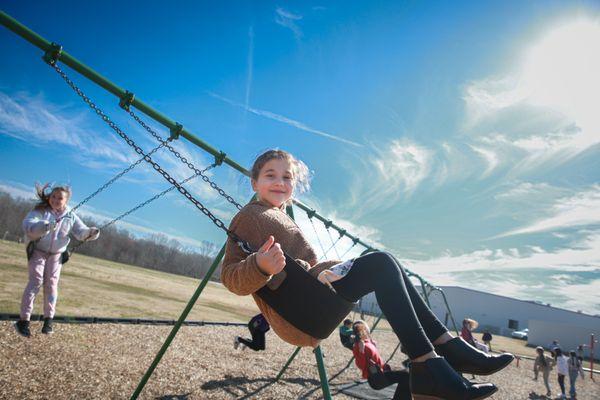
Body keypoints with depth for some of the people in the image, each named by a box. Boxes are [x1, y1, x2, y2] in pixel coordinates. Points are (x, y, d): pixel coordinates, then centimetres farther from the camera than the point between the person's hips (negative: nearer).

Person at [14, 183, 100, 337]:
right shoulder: (40, 210, -13)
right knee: (36, 281, -11)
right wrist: (45, 226, -47)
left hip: (56, 254, 3)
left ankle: (48, 320, 10)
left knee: (51, 283, 2)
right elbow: (27, 225, -28)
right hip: (37, 251, -3)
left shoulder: (71, 216, -3)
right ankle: (23, 320, -5)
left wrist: (91, 233, -27)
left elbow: (81, 232, -4)